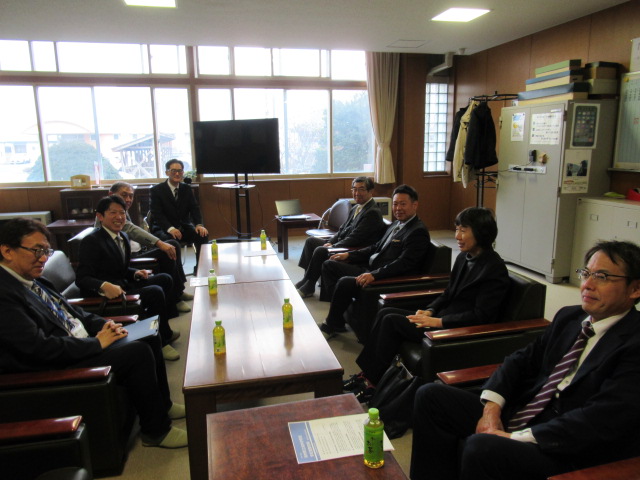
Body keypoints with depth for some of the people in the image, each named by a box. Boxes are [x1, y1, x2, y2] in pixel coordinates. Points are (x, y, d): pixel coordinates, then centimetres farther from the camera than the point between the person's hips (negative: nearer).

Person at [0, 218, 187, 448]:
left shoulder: (32, 280, 9)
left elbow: (69, 310, 17)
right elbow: (39, 348, -26)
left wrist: (103, 325, -1)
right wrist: (96, 343, -17)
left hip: (81, 343, 10)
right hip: (56, 369, -10)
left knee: (149, 338, 5)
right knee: (139, 352, -21)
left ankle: (162, 404, 21)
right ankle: (156, 430, -4)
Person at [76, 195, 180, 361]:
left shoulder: (123, 237, 11)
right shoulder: (91, 241, -14)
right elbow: (82, 279, -19)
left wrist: (135, 273, 0)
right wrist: (105, 286, -38)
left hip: (123, 285, 9)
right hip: (102, 295, -9)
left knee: (165, 279, 3)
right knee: (156, 292, -22)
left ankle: (162, 332, 10)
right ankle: (161, 341, -4)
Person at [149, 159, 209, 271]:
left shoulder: (187, 189, 11)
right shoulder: (156, 190, -2)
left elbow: (195, 209, 3)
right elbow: (157, 213, -13)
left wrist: (199, 225, -18)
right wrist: (170, 228, -30)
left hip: (184, 227, 4)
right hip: (163, 229, -4)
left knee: (203, 235, -21)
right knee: (169, 240, -36)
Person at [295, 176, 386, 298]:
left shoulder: (372, 212, -16)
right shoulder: (355, 208, 14)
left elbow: (355, 238, -21)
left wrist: (333, 247, -17)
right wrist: (330, 242, 0)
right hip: (342, 244, 10)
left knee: (320, 251, -25)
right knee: (310, 241, 3)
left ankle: (309, 286, -8)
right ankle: (307, 279, 1)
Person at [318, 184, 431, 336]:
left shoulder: (418, 231, -13)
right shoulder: (396, 225, 17)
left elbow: (403, 263, -23)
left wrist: (374, 275, -32)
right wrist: (349, 255, 14)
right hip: (369, 269, 11)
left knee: (345, 282, -29)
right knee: (329, 265, 7)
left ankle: (331, 326, -3)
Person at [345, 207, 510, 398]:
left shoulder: (494, 269, -16)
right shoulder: (464, 257, 9)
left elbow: (481, 316, -20)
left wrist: (438, 321, -21)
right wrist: (430, 311, -2)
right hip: (441, 317, 9)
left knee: (391, 321, -16)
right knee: (386, 313, -3)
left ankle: (373, 382, -3)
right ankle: (366, 372, 0)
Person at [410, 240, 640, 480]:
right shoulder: (569, 316, 10)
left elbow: (602, 419, -23)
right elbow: (523, 359, 11)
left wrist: (518, 438, -22)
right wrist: (492, 407, -6)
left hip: (569, 452, -7)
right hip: (521, 413, 8)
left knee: (481, 446, -34)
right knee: (430, 396, -2)